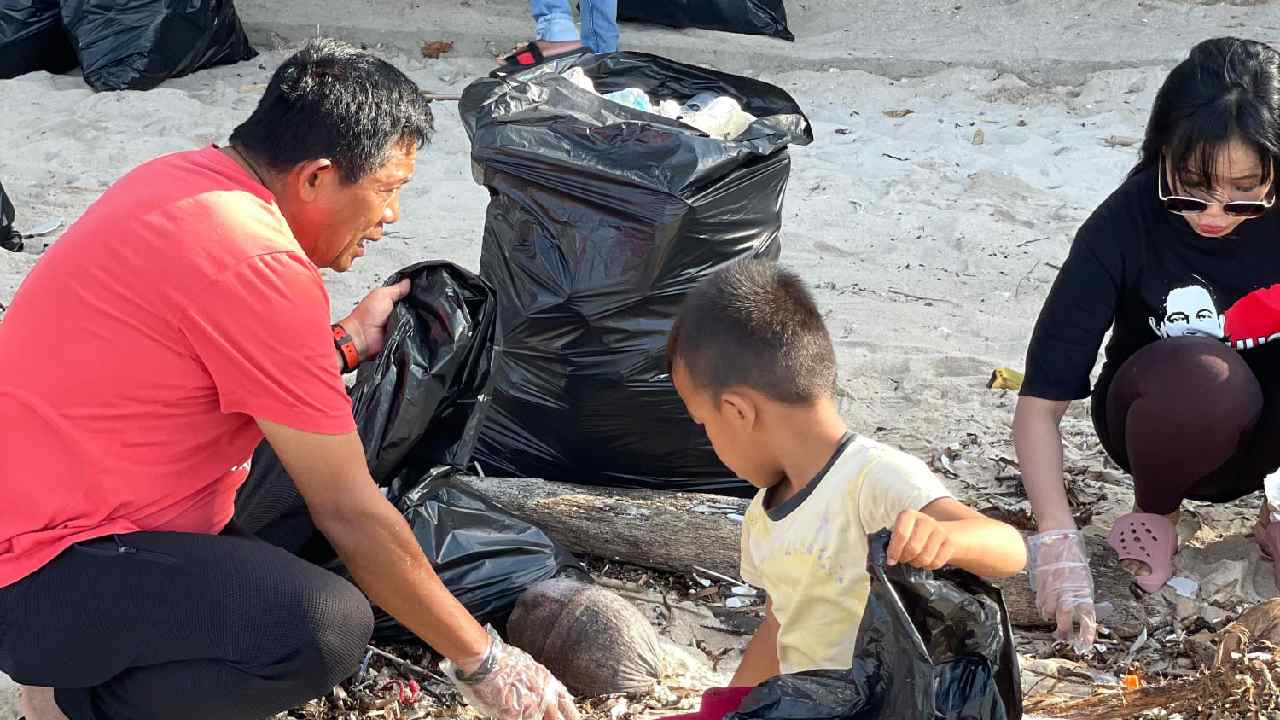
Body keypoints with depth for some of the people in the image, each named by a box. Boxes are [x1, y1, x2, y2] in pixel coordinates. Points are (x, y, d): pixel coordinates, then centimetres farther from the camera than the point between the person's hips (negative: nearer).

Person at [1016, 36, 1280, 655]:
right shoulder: (1126, 225, -23)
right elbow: (1040, 400, -23)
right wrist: (1058, 540, -34)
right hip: (1166, 420, -1)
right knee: (1202, 375, -37)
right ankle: (1155, 513, -5)